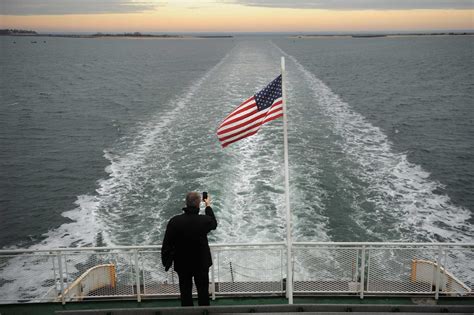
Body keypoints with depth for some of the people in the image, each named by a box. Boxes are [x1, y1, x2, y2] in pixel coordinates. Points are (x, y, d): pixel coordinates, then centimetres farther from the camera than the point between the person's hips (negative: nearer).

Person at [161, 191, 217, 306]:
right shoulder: (204, 220, -20)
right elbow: (214, 224, 7)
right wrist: (208, 206, 17)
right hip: (202, 263, 0)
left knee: (185, 292, 16)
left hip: (182, 264, 0)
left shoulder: (175, 221, -20)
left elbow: (166, 245, -13)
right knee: (203, 291, 18)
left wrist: (166, 262, 2)